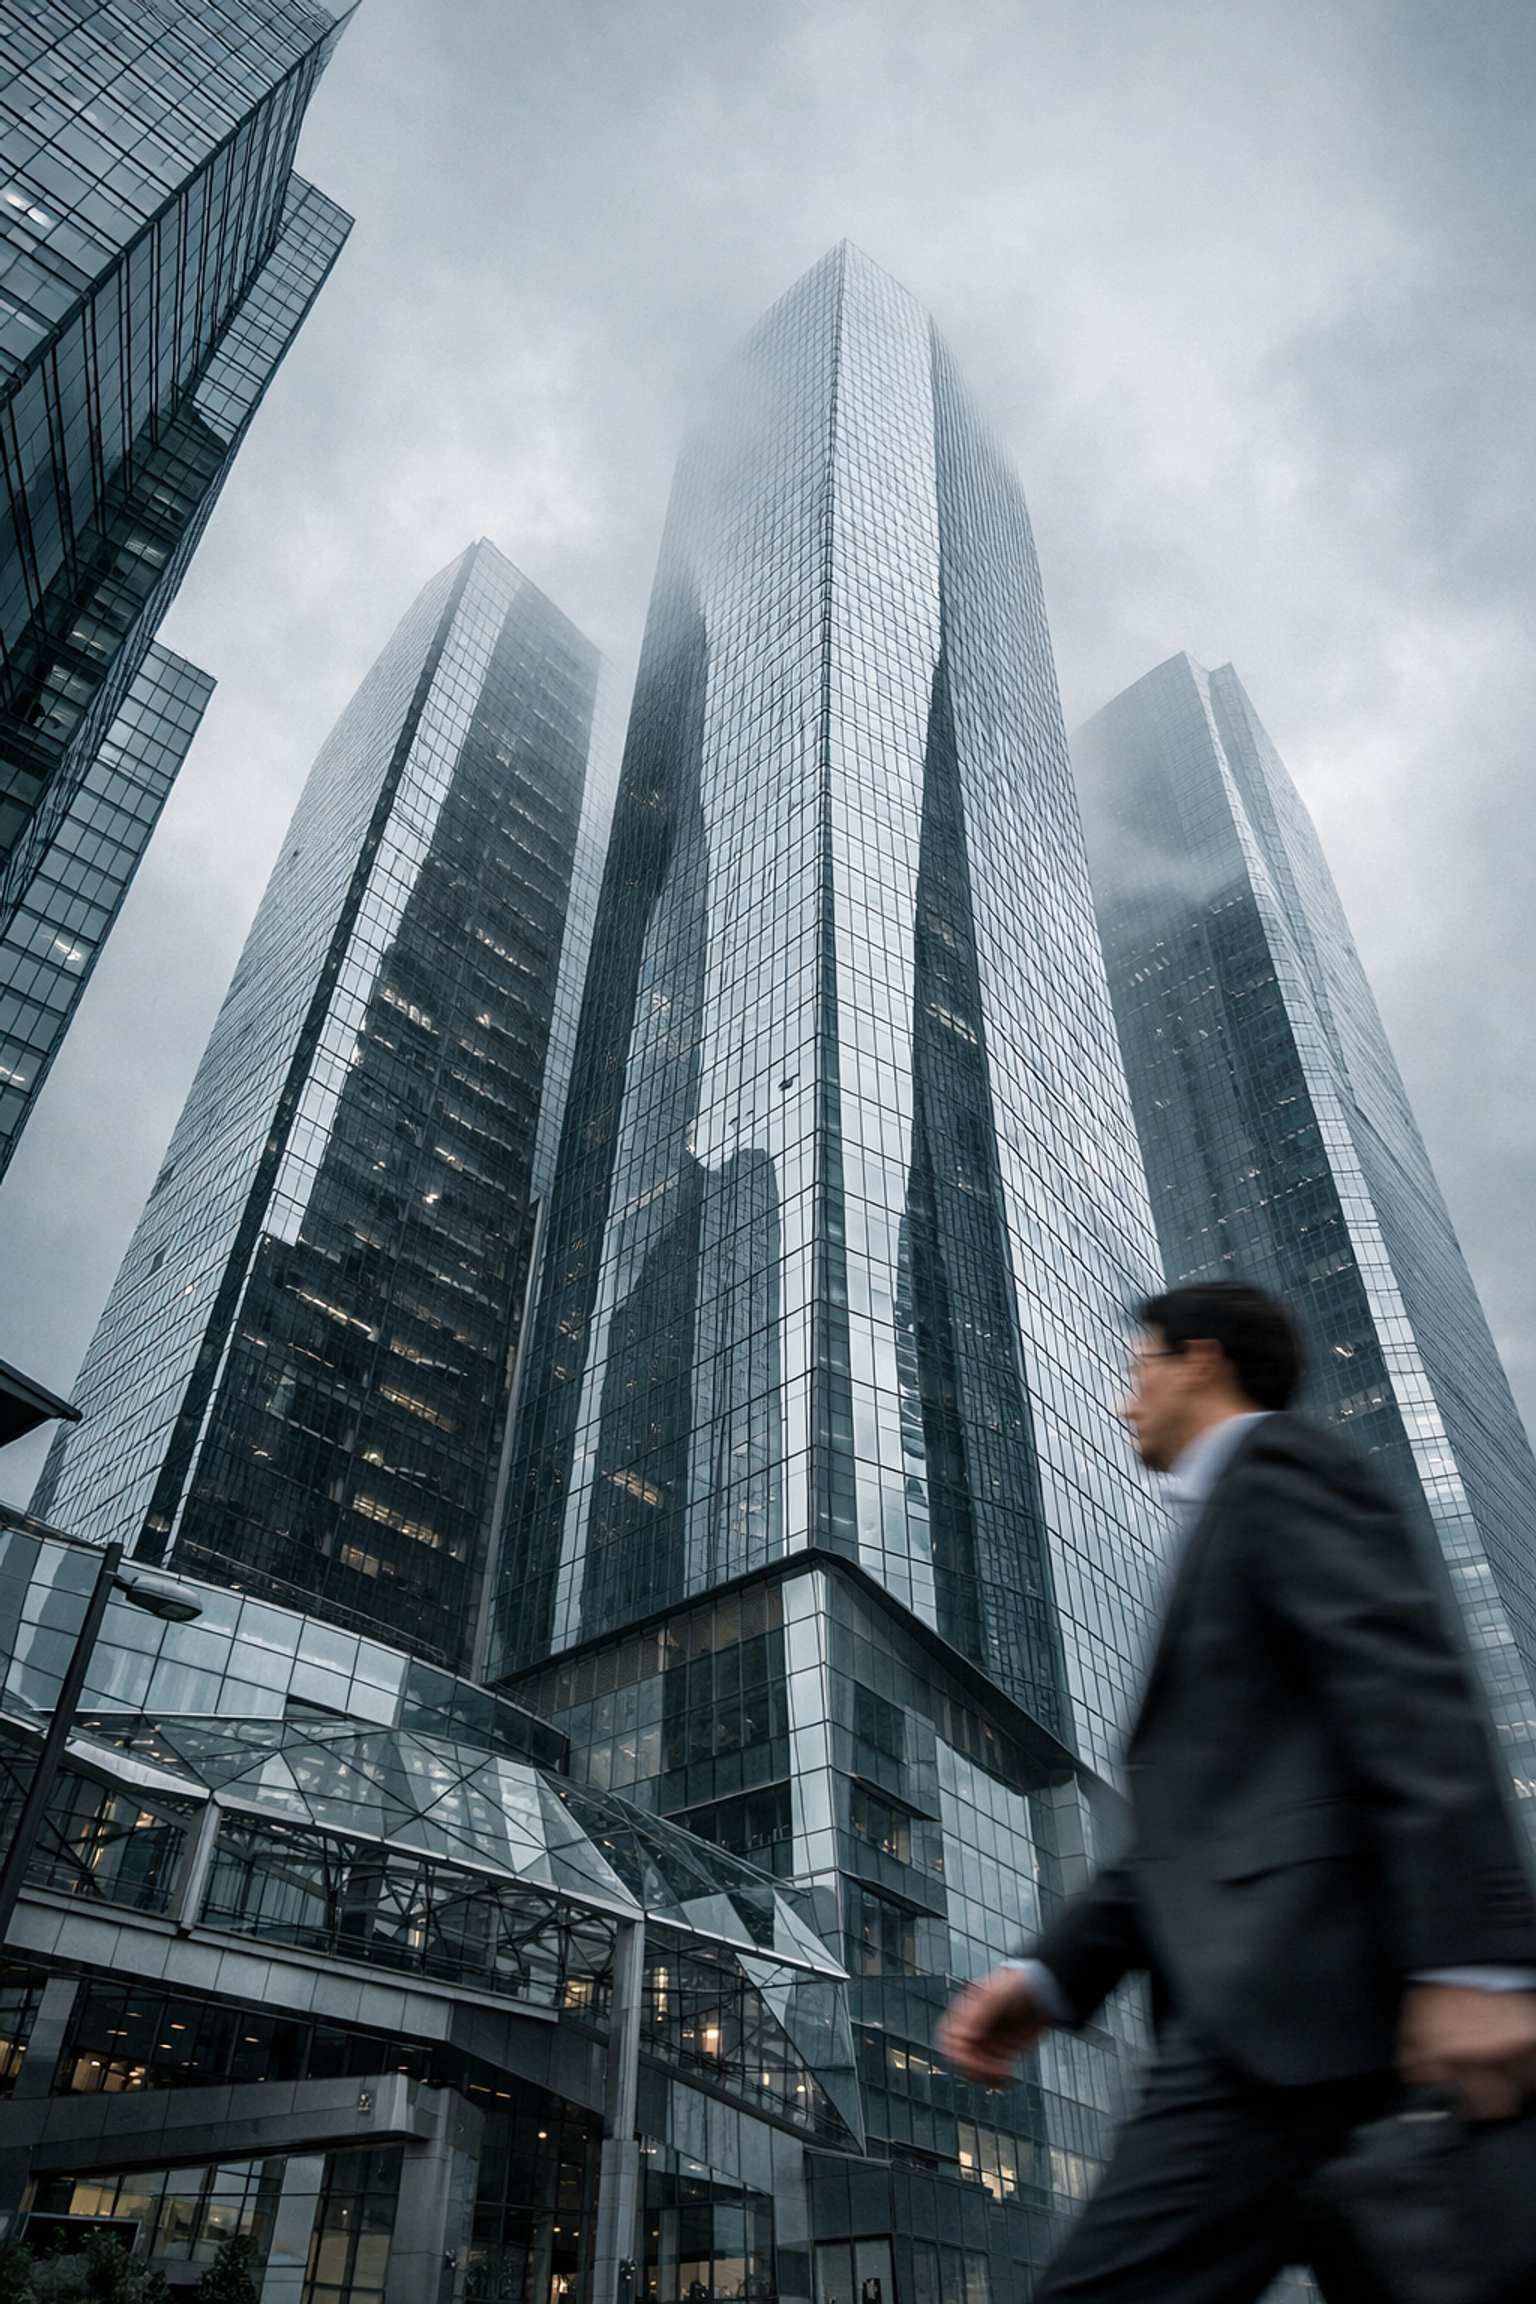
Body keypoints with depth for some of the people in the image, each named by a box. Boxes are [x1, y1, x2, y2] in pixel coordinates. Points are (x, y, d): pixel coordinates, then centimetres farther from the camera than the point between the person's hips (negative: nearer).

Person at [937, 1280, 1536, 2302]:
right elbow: (1197, 1817, 24)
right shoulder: (1231, 1531, 28)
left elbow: (1413, 1697, -15)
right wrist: (1050, 1976, 15)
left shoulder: (1276, 1461, 0)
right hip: (1282, 2005, 10)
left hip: (1300, 1994, -10)